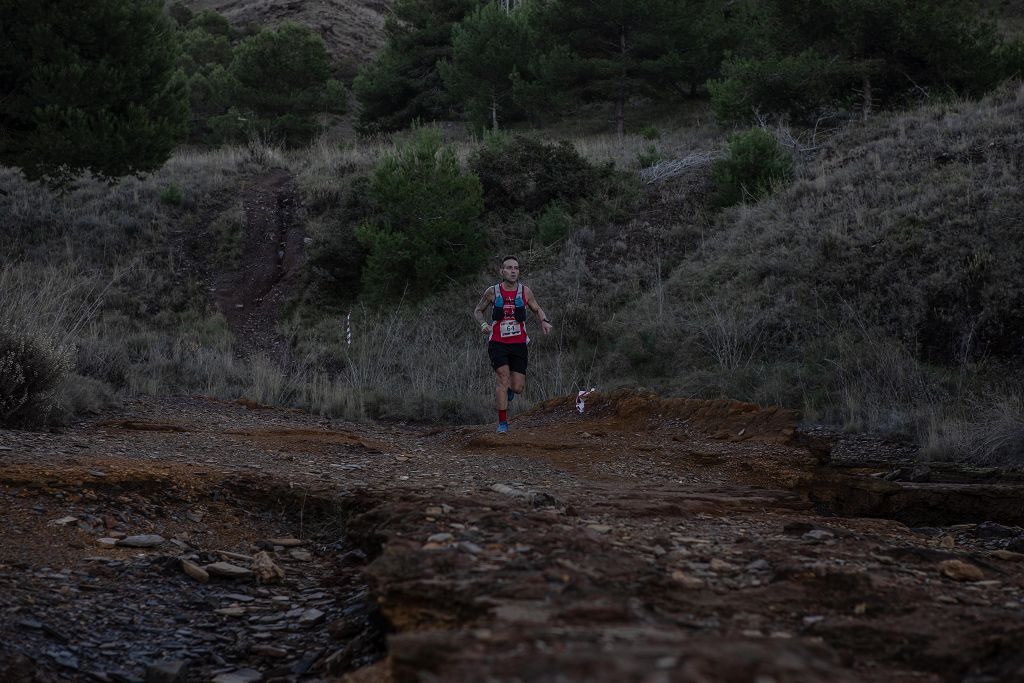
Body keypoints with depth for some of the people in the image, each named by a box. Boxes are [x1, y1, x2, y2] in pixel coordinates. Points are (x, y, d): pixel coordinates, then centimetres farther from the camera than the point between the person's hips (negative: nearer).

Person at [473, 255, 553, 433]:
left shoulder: (525, 291, 1)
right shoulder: (492, 292, -2)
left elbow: (537, 309, 16)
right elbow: (478, 310, 11)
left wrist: (544, 320, -5)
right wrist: (483, 323, -10)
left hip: (519, 344, 2)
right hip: (498, 343, -2)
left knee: (518, 388, -2)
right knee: (503, 377, -20)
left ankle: (508, 389, 38)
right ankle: (502, 422, -12)